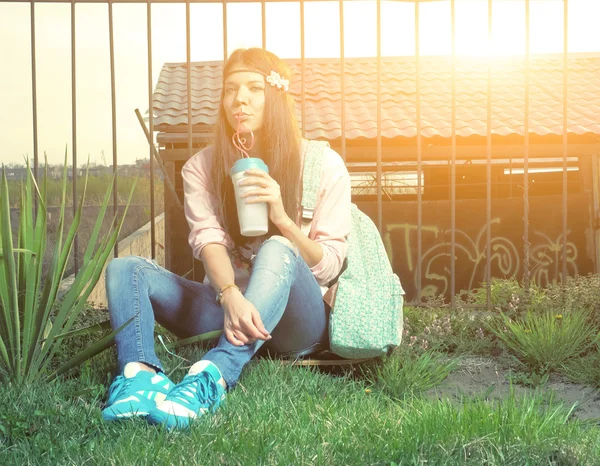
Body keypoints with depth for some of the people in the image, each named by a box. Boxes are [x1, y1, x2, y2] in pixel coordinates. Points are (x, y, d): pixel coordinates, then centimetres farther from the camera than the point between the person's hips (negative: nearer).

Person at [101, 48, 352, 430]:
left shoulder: (323, 164, -2)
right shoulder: (202, 167, 5)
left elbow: (329, 267, -5)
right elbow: (209, 241, -12)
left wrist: (282, 219, -22)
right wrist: (231, 296, -33)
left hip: (298, 325, -3)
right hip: (226, 305, 3)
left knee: (277, 251, -34)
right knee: (125, 269, -13)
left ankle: (211, 379, -50)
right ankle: (140, 373, -41)